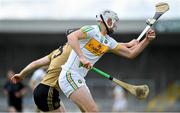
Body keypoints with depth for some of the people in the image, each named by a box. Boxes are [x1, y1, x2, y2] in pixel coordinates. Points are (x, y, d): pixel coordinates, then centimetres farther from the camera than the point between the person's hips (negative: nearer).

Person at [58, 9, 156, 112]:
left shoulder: (109, 42, 14)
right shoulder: (92, 30, -10)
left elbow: (130, 53, 16)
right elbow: (71, 37, -26)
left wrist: (147, 40, 5)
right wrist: (81, 57, -37)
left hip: (80, 80, 10)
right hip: (70, 75, -10)